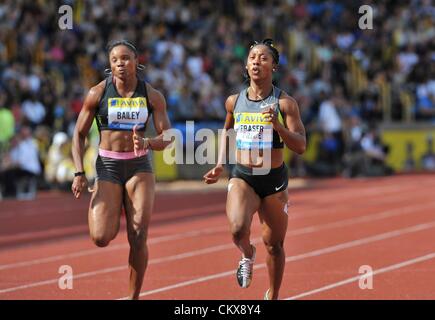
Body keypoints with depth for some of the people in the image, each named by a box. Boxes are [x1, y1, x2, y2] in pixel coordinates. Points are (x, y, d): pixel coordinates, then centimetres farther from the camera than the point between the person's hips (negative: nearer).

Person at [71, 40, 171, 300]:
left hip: (140, 167, 1)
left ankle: (134, 296, 8)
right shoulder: (98, 93, -4)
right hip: (107, 166, 0)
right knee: (101, 238, -13)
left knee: (139, 238, -7)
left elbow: (168, 138, -3)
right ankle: (112, 217, 24)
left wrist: (147, 143, -26)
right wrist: (79, 173, -9)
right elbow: (79, 135, 2)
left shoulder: (152, 96, -2)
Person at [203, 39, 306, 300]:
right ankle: (247, 255, 8)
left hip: (274, 180, -1)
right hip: (242, 178, 1)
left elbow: (300, 146, -12)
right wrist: (220, 165, 13)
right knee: (238, 229, -27)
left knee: (274, 244, 11)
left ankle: (273, 296, 33)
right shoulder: (234, 101, 2)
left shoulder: (285, 103, -7)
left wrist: (277, 125, -27)